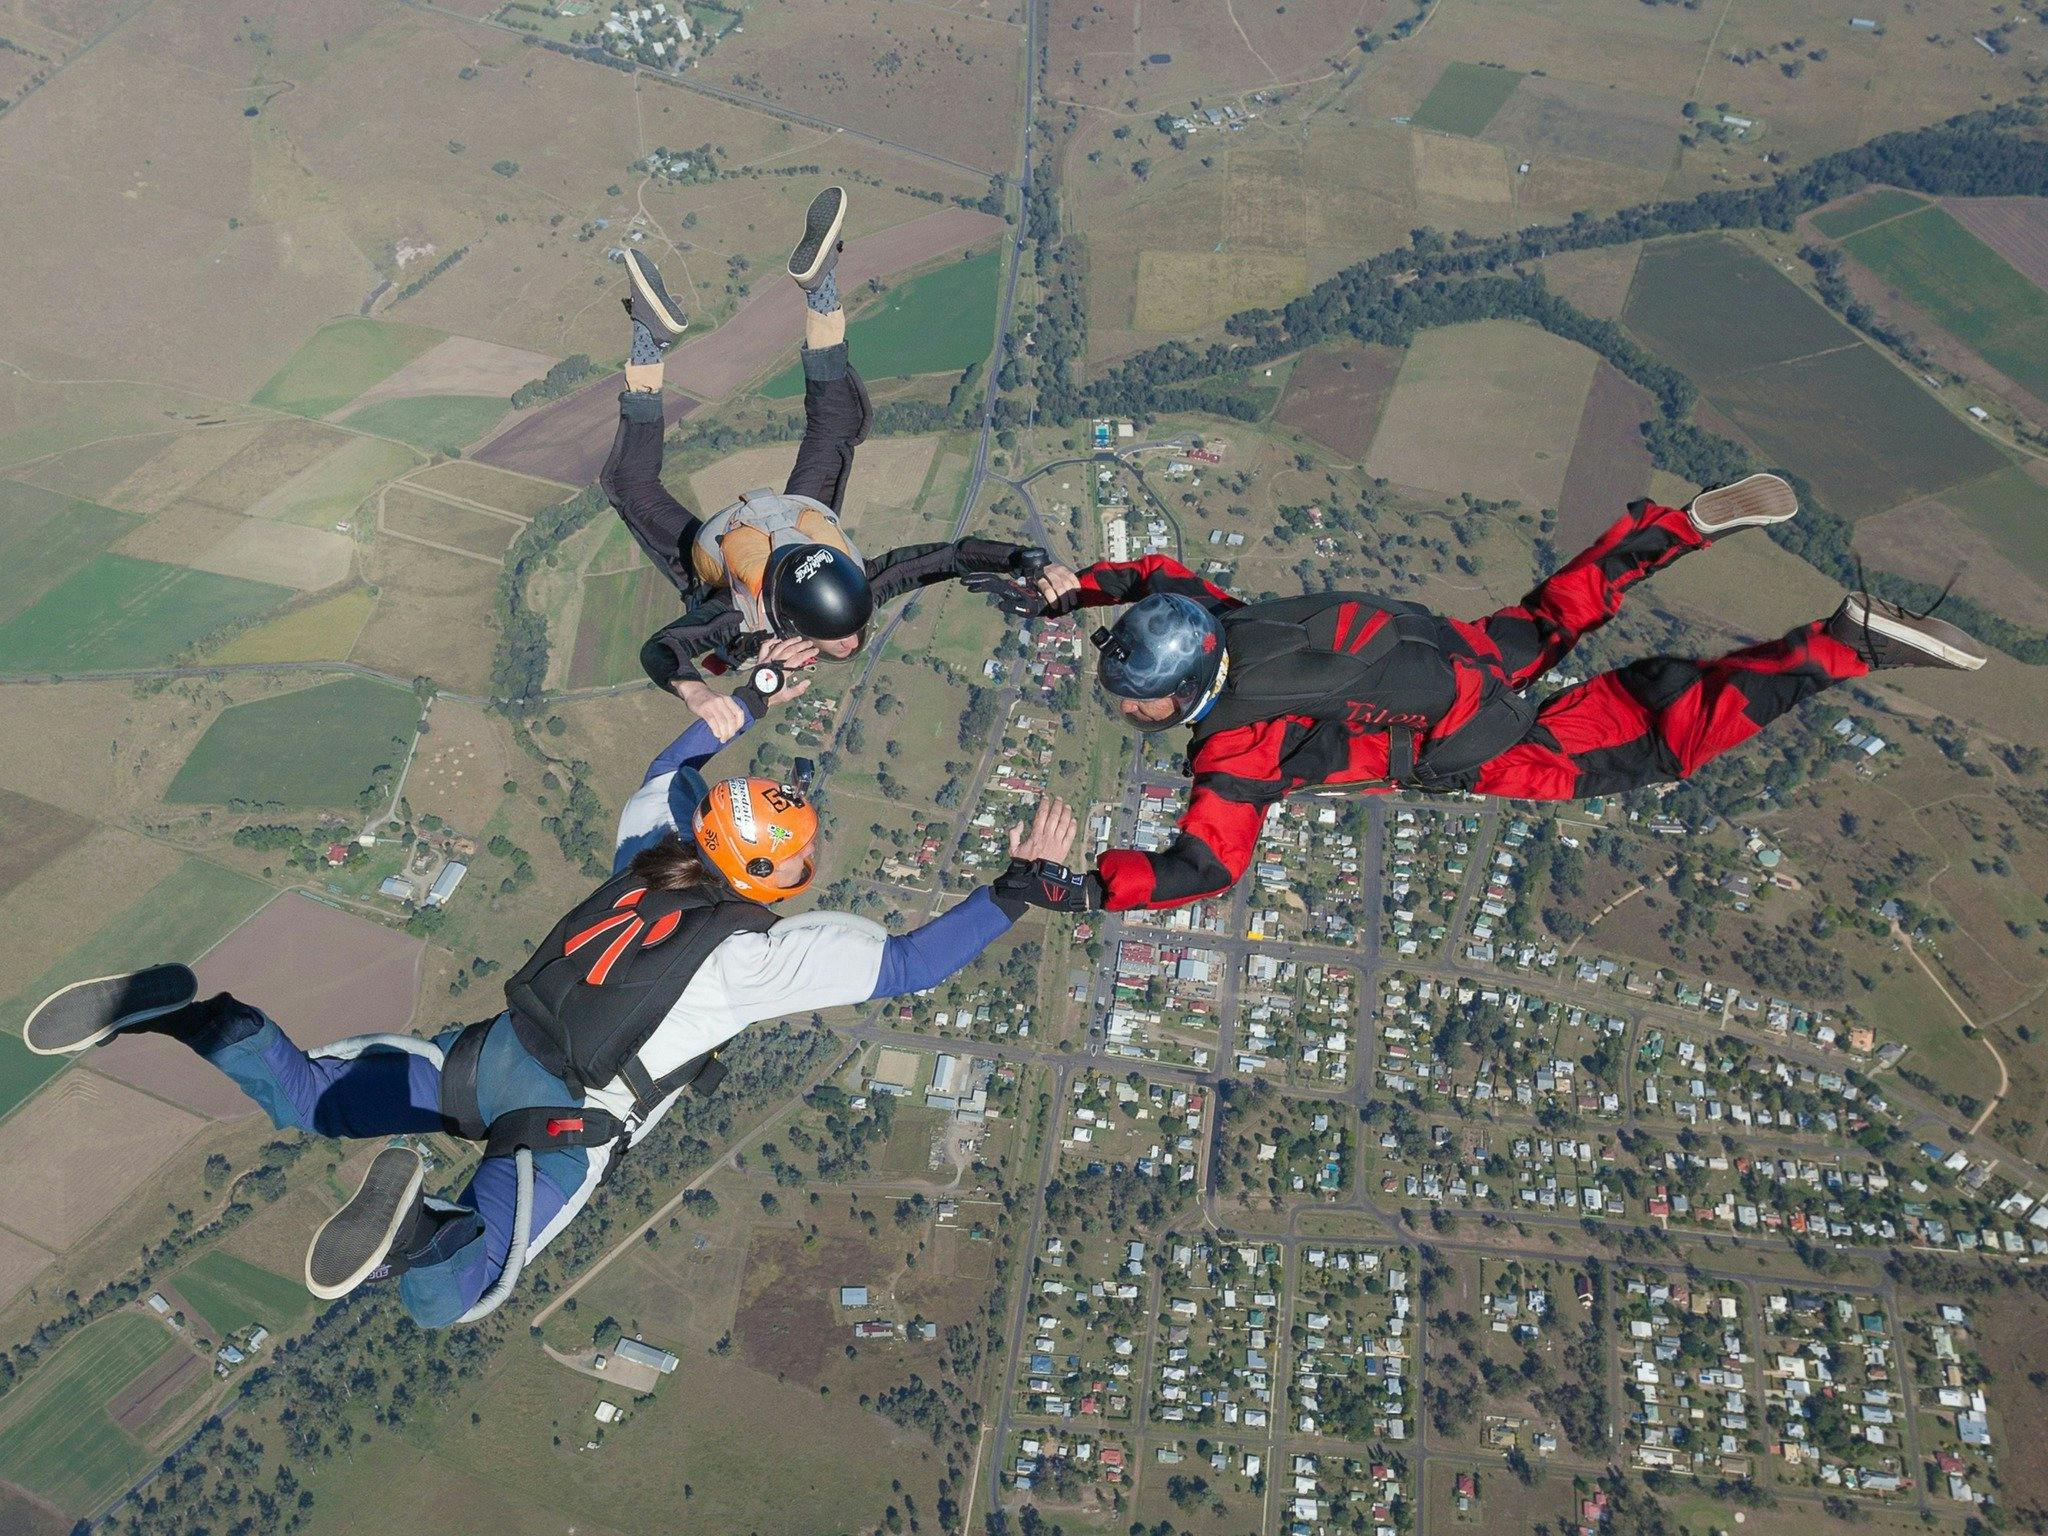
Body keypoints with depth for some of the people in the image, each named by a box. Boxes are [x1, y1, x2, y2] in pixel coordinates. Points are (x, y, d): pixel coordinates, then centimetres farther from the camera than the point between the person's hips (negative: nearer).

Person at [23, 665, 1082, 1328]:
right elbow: (910, 964, -16)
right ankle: (419, 1223, -48)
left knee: (299, 1098, 20)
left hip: (483, 1058, 6)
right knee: (439, 1302, -15)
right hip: (564, 1119, -6)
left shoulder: (648, 862, 7)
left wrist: (749, 699, 35)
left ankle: (183, 1012, -5)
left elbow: (666, 774, 28)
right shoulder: (766, 948, -11)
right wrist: (1015, 893, -12)